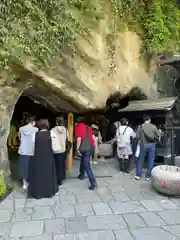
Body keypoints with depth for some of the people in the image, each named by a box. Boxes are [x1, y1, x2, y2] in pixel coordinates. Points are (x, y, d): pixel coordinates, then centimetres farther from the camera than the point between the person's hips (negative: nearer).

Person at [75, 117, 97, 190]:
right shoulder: (88, 127, 14)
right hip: (90, 148, 8)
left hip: (84, 149, -8)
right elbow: (93, 137, 11)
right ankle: (81, 175, 42)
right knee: (83, 162, 26)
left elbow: (79, 139, -15)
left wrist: (77, 149, -11)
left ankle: (93, 182, -6)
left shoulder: (78, 127, -5)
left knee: (87, 166, -4)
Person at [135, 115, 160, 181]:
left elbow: (137, 136, -7)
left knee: (140, 160, 12)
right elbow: (158, 135, -3)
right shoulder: (153, 126, -4)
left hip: (143, 144, 0)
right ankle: (148, 176, 16)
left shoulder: (140, 127, -4)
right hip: (152, 145, 0)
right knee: (151, 161, 10)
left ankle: (138, 175, 15)